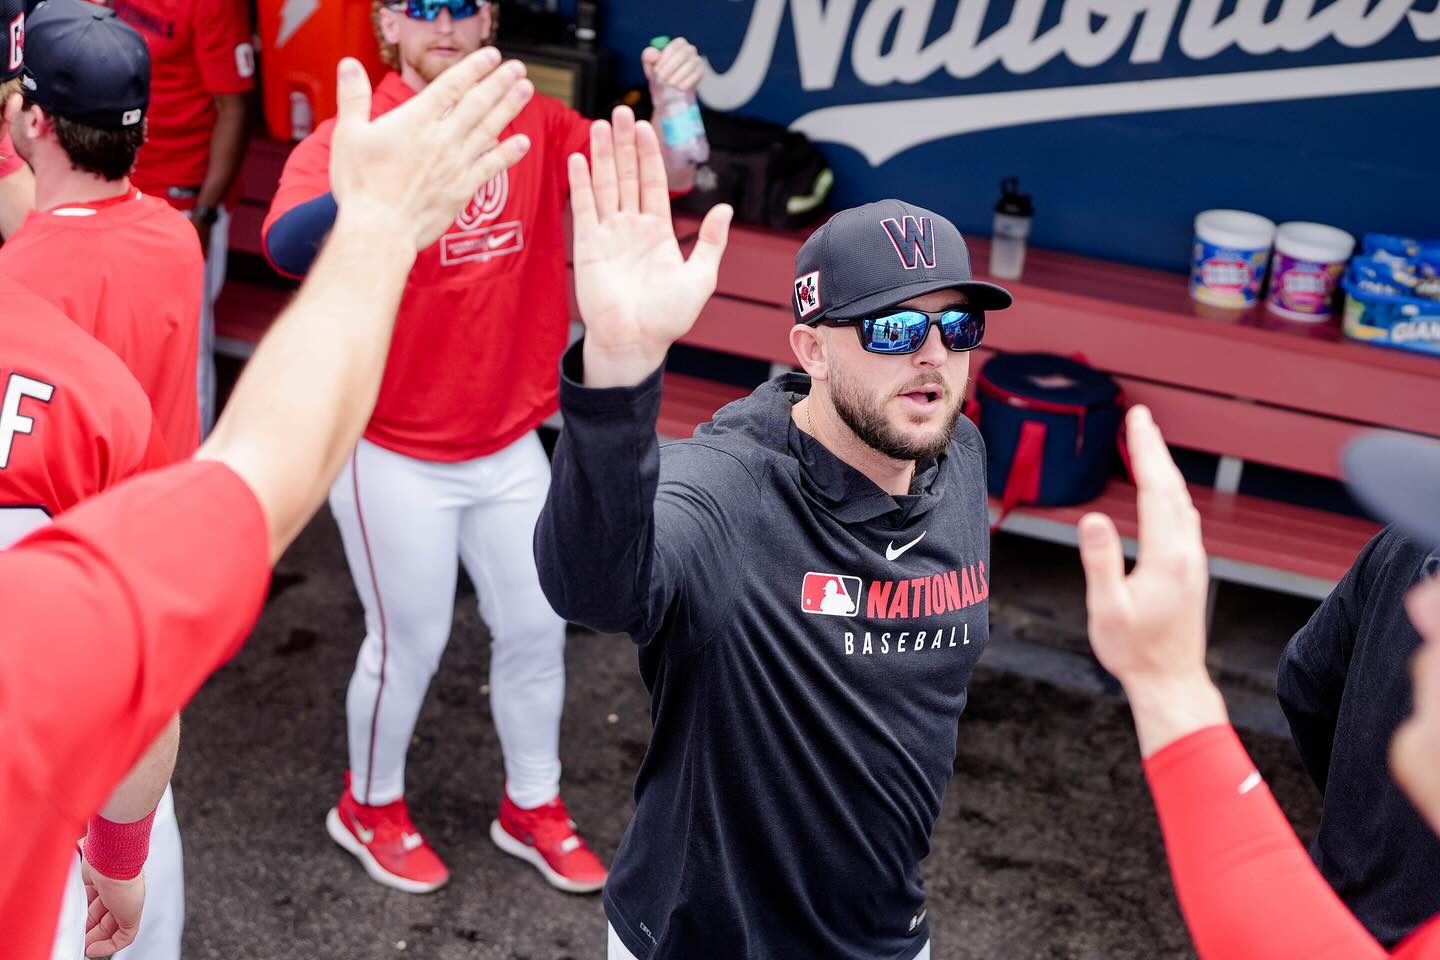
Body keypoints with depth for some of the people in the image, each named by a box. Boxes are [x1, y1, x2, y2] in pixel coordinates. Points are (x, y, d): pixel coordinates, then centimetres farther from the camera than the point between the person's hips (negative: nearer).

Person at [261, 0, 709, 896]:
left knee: (538, 626, 15)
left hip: (510, 444, 5)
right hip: (395, 454, -5)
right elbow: (288, 245, -37)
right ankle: (370, 807, 36)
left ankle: (533, 807, 38)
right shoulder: (347, 140, -18)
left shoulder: (537, 128, -3)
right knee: (411, 643, 9)